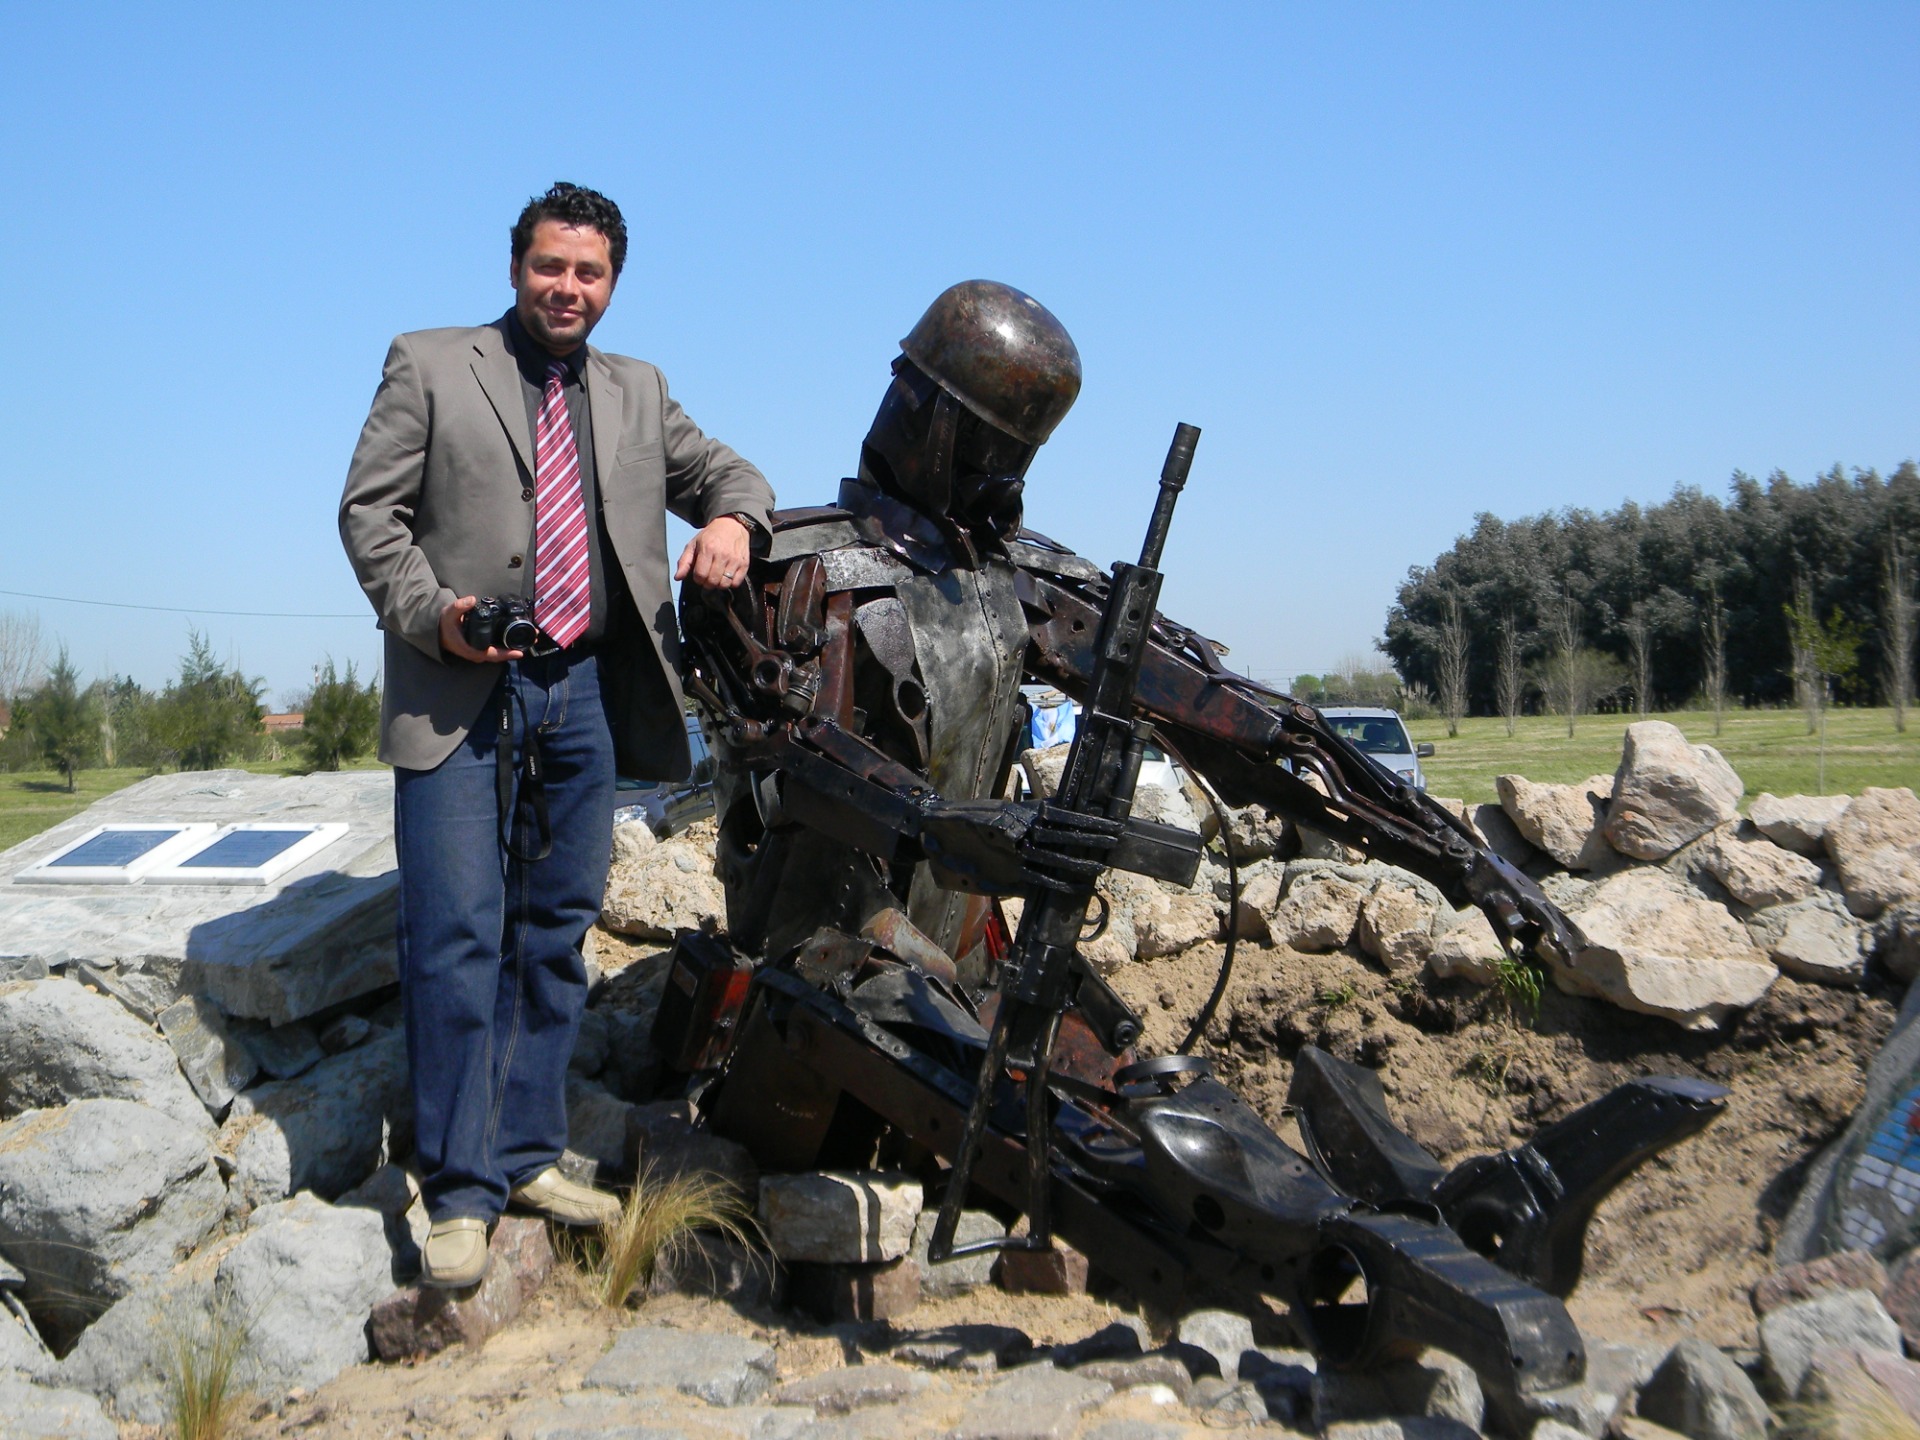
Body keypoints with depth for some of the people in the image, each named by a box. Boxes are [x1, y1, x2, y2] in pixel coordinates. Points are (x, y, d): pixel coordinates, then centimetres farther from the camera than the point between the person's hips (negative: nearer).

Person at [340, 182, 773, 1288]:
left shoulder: (637, 392, 18)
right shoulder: (431, 367, 5)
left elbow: (723, 469, 21)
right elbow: (369, 509, 1)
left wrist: (733, 516, -4)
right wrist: (432, 613, -15)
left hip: (584, 693, 5)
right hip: (460, 690, -4)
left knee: (557, 938, 9)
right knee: (459, 939, -7)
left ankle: (530, 1154, 21)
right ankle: (463, 1190, 2)